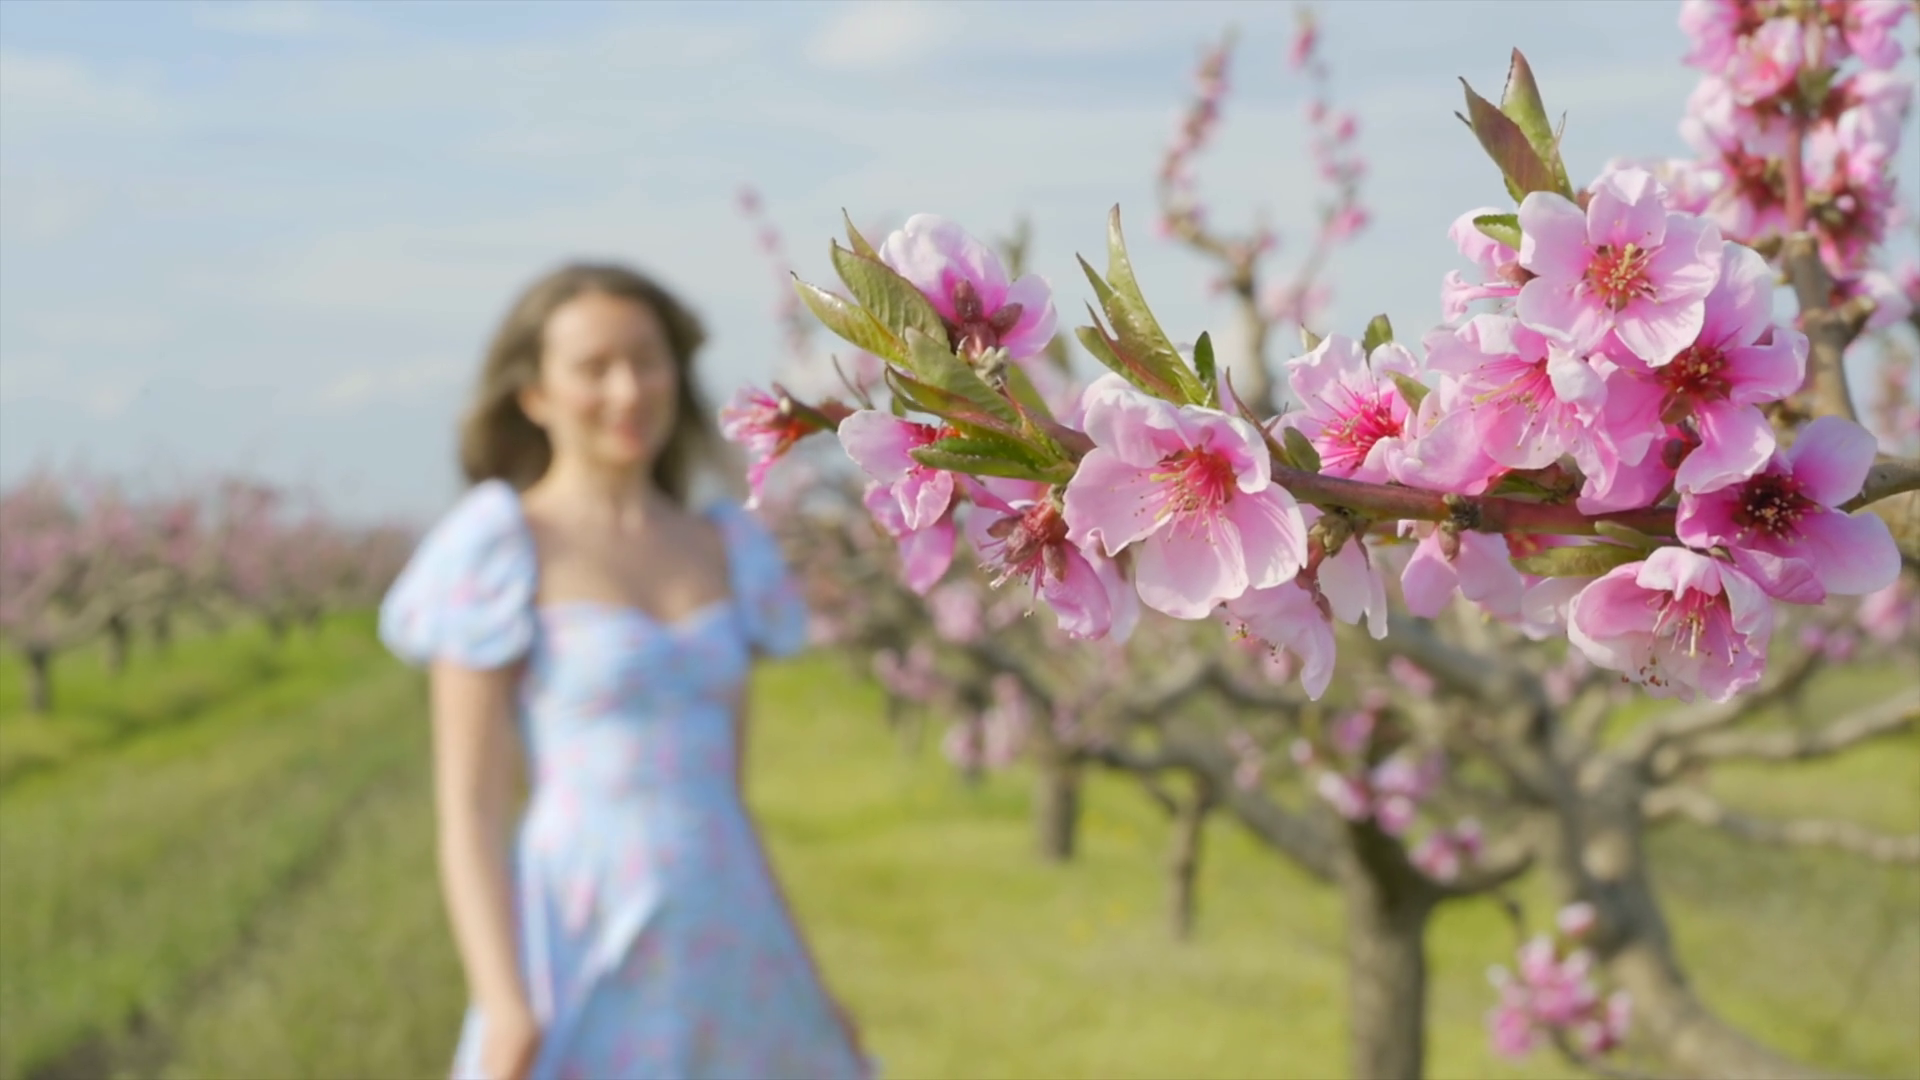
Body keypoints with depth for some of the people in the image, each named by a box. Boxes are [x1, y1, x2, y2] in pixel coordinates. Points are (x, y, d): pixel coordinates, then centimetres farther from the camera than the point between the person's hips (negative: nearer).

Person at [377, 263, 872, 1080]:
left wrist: (804, 994, 14)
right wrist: (507, 1012, -19)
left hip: (728, 967, 6)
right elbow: (467, 809, -8)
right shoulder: (496, 551, -5)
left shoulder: (720, 551, 12)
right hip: (585, 970, -6)